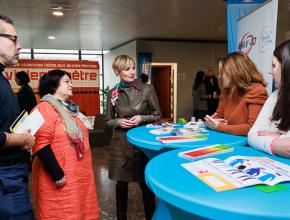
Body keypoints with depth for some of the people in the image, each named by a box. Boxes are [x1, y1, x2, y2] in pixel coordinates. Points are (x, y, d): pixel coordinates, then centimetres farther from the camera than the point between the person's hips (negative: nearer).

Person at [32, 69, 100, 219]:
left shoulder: (70, 107, 13)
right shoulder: (45, 108, -15)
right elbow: (41, 144, -24)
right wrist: (57, 174, -23)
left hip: (79, 172, 8)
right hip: (62, 176, -8)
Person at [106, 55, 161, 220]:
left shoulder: (147, 89, -4)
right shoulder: (113, 93, 1)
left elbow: (157, 115, 2)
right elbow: (108, 121, 9)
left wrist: (142, 118, -15)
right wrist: (118, 121, -11)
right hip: (121, 142, 2)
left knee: (146, 183, 8)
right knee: (121, 183, 12)